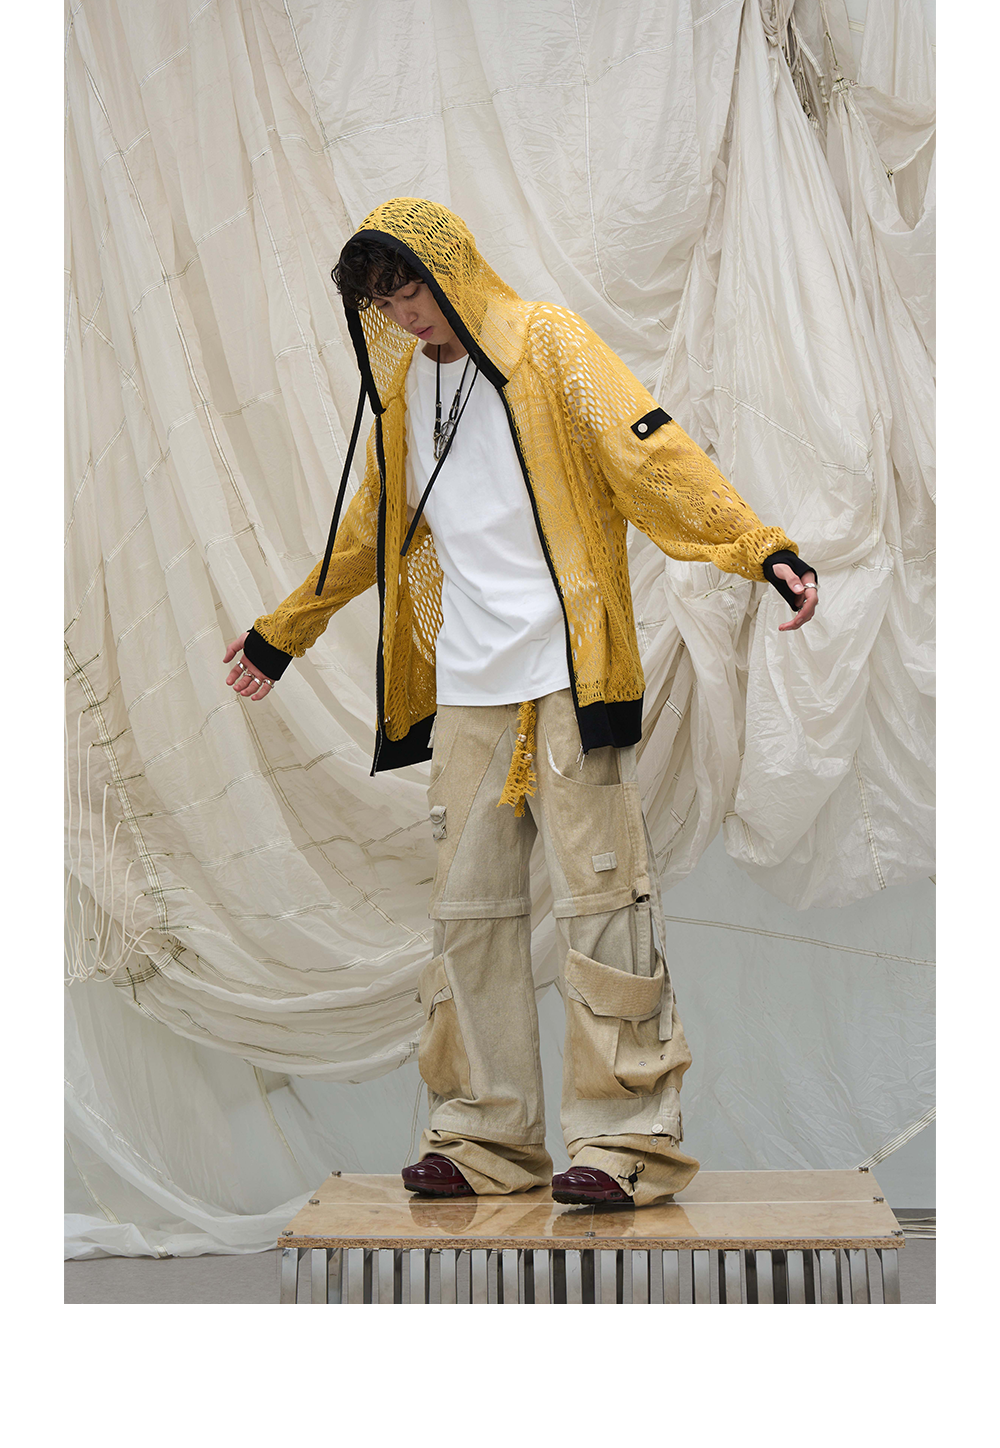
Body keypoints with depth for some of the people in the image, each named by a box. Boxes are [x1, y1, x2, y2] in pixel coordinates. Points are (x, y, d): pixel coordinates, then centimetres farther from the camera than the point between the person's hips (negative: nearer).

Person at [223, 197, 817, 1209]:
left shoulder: (546, 347, 0)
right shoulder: (403, 386, 17)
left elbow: (652, 454, -10)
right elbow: (370, 527, 29)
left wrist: (757, 549, -23)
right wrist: (284, 631, 37)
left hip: (563, 675, -6)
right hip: (463, 689, 6)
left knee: (600, 895, -5)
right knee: (468, 908, 6)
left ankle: (628, 1138, 3)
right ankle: (486, 1139, 15)